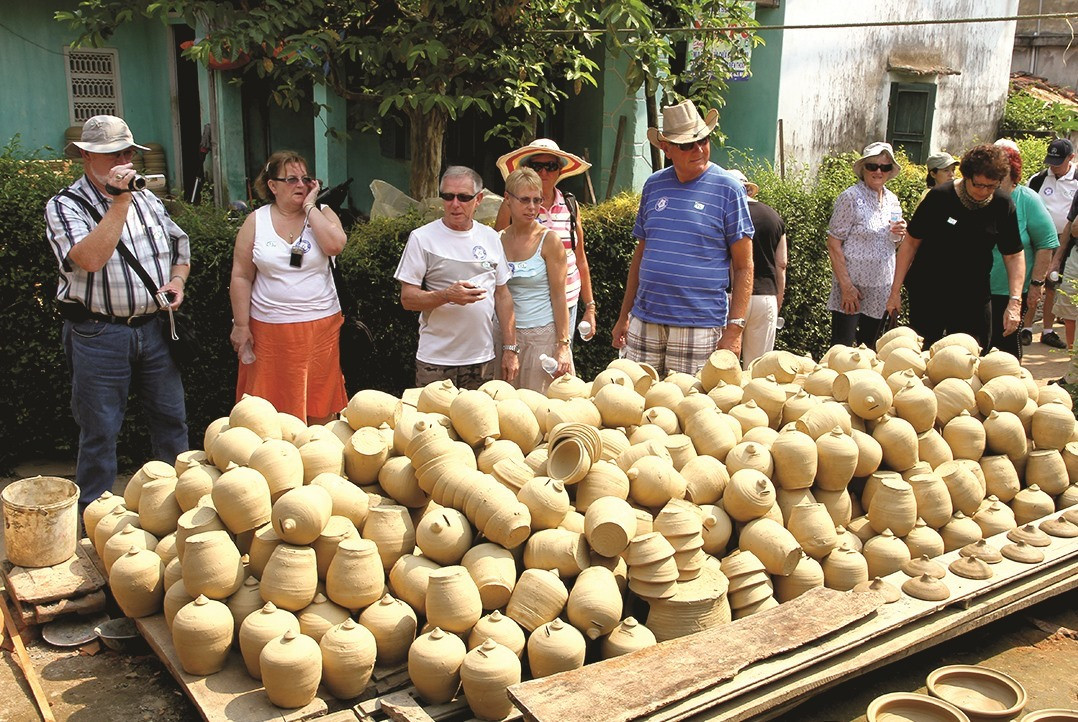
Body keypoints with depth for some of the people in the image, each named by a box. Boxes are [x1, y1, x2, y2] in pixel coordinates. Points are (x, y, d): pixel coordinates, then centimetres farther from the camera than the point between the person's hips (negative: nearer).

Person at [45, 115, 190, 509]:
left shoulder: (147, 199, 12)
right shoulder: (64, 206, -6)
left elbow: (180, 246, 22)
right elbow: (91, 258, -24)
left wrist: (178, 280, 1)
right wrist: (119, 201, -23)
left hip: (155, 328, 5)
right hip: (98, 337, -5)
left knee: (172, 420, 12)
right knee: (100, 431, 5)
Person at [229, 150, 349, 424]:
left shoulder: (322, 214, 5)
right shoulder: (256, 221, 4)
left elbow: (335, 245, -17)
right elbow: (241, 277, 3)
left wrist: (310, 207, -10)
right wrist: (241, 326, -2)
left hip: (321, 325, 0)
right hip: (269, 328, 0)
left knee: (319, 407, 5)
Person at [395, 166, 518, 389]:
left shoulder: (491, 237, 9)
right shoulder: (422, 238, -4)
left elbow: (502, 296, 12)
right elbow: (407, 298, -7)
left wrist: (510, 349, 7)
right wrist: (447, 296, -24)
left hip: (482, 360, 4)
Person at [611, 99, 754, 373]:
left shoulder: (728, 189, -2)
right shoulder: (653, 185, 10)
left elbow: (743, 266, -3)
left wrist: (734, 328, -11)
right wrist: (624, 316, 14)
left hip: (700, 326, -4)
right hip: (645, 322, 4)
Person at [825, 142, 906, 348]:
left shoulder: (892, 200, 10)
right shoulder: (851, 197, -10)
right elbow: (833, 244, -14)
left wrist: (898, 234, -3)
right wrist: (846, 286, -19)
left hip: (881, 288, 7)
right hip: (852, 284, -7)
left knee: (869, 346, 14)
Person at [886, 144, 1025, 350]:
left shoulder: (1003, 207, -3)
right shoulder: (939, 197, -10)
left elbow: (1014, 256, 2)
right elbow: (911, 242, -3)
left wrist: (1015, 301, -9)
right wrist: (895, 290, -5)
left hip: (974, 300, 2)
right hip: (927, 295, -2)